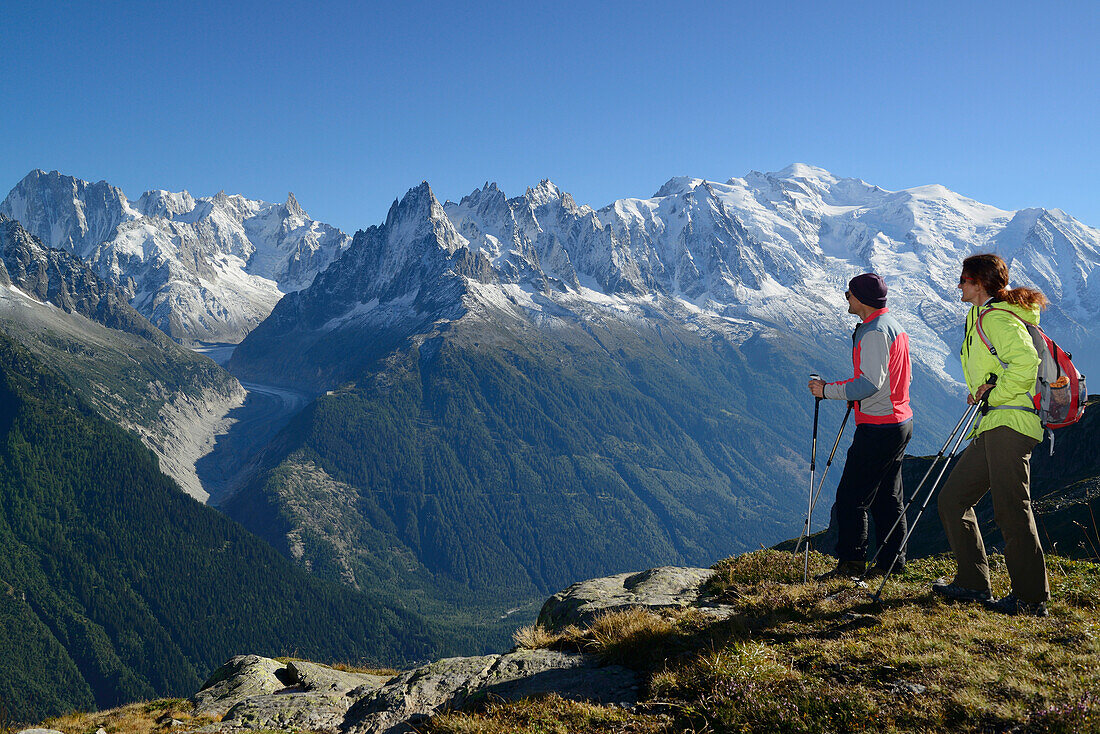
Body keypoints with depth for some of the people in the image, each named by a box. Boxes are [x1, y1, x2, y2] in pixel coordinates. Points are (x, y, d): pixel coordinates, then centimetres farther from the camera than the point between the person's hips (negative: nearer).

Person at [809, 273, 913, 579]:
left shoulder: (874, 332, -17)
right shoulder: (895, 326, 16)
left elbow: (871, 383, -24)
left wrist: (828, 390, -18)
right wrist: (858, 394, 20)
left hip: (878, 427, -10)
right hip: (900, 421, 11)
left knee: (851, 496, -6)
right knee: (886, 496, 14)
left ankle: (851, 562, -2)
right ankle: (892, 560, 19)